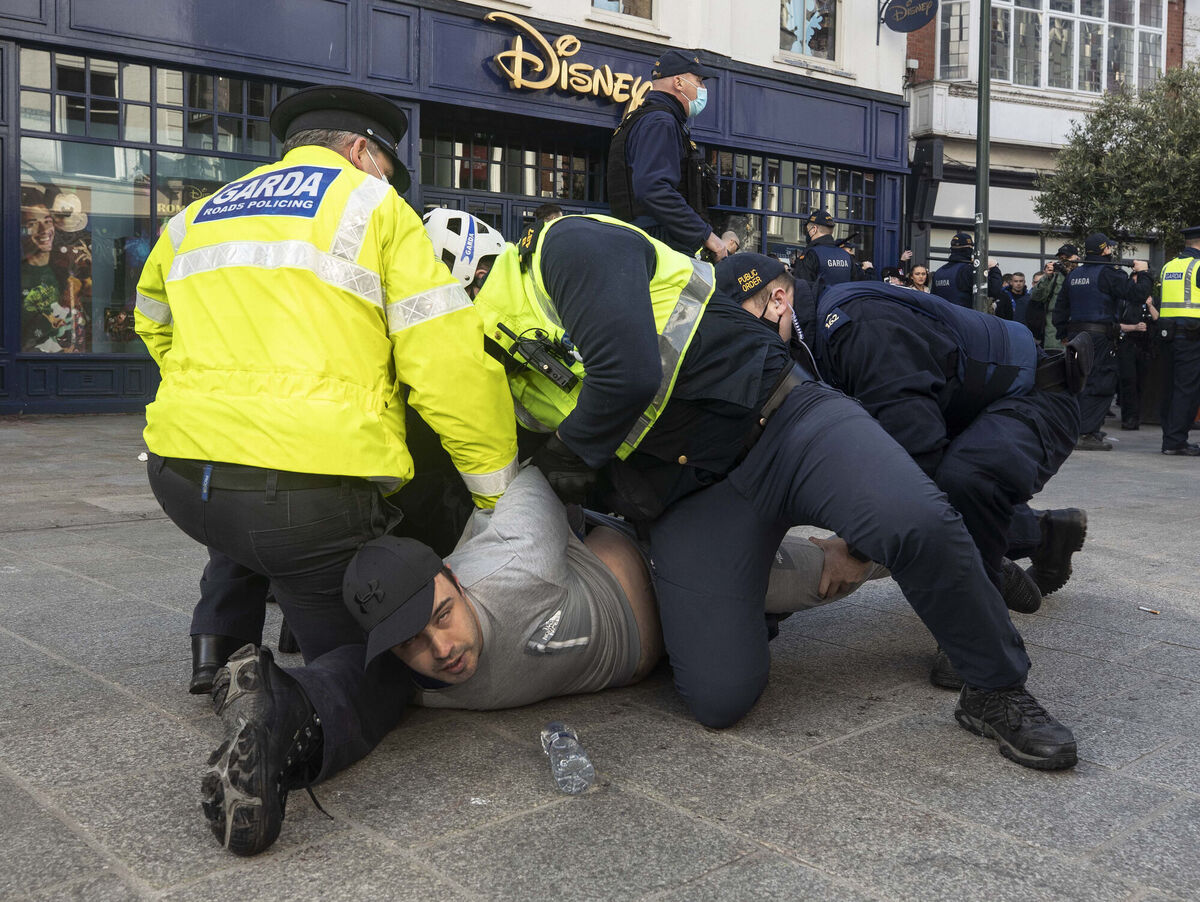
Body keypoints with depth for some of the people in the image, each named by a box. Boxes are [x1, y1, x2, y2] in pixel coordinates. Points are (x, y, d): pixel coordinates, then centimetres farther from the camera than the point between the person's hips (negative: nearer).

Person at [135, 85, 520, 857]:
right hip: (311, 493, -6)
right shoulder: (373, 206, 1)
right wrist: (505, 493, 1)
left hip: (182, 477, 7)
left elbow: (155, 324, 37)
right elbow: (451, 366, -8)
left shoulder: (196, 219, 19)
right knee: (376, 670, 10)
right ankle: (292, 715, -23)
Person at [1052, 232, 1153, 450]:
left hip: (1075, 334, 8)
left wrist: (1063, 334, 26)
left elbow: (1060, 308, 18)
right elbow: (1136, 294, -13)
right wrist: (1142, 273, 3)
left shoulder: (1074, 274, 14)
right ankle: (1085, 434, -9)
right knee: (1101, 385, -5)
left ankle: (1076, 430, 16)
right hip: (1100, 336, -8)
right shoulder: (1108, 274, -10)